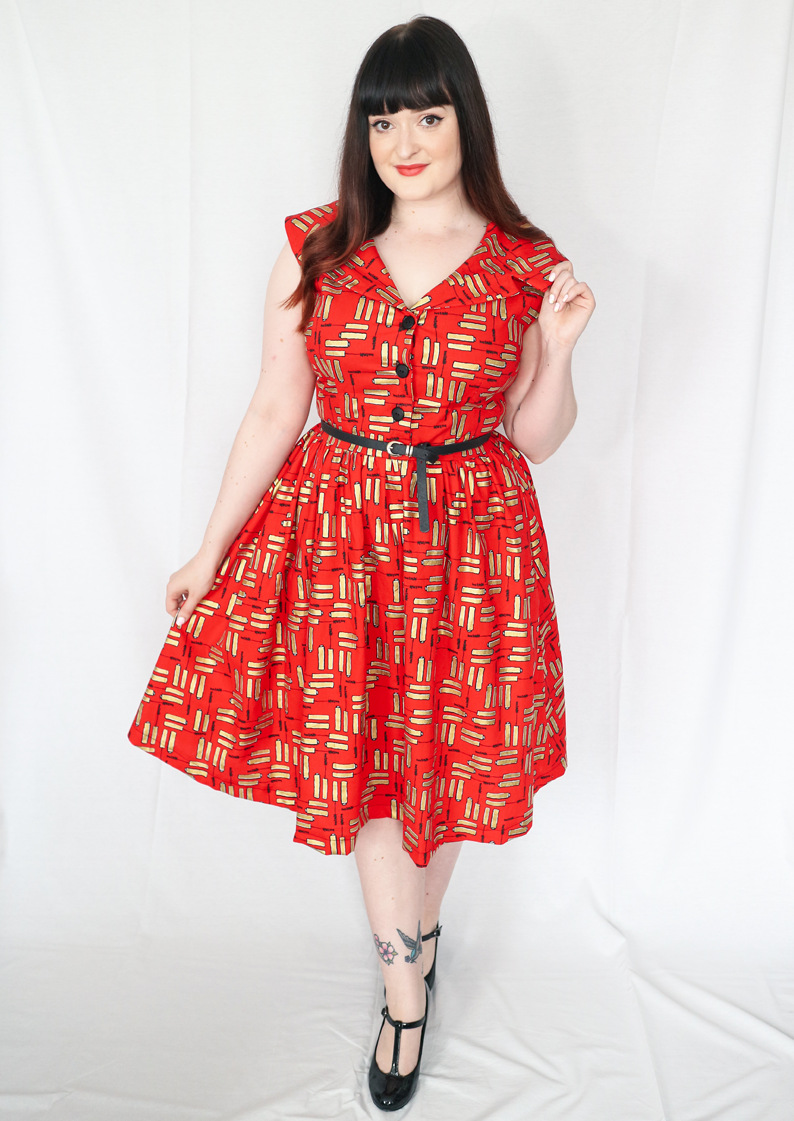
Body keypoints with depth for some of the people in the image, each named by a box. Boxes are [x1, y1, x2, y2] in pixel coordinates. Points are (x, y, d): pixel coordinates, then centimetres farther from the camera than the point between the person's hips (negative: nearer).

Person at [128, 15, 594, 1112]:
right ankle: (407, 990, 31)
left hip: (471, 537, 0)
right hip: (339, 530, 1)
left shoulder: (528, 267, -2)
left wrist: (559, 347, -15)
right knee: (359, 761, 8)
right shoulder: (317, 250, -1)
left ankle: (417, 928, 45)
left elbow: (535, 438, 3)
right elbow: (274, 413, 1)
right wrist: (211, 549, 1)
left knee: (446, 756, 12)